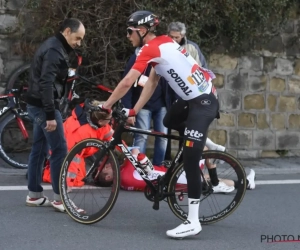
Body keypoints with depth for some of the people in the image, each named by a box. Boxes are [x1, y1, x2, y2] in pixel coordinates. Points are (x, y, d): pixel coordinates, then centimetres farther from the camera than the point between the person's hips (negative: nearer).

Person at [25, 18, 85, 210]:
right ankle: (60, 199, -5)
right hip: (43, 106, -10)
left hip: (38, 105, 10)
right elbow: (46, 83, -25)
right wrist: (51, 115, -27)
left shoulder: (54, 47, 15)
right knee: (60, 149, -7)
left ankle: (34, 195, 19)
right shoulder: (54, 50, -18)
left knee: (39, 149, 13)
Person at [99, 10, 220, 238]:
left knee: (190, 157, -14)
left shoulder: (151, 48, -14)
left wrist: (105, 106, -5)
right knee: (167, 125, 30)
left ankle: (193, 222, -15)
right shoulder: (162, 44, 14)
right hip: (193, 97, 10)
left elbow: (127, 83, -16)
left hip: (203, 101, -10)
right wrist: (133, 111, 11)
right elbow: (152, 83, 15)